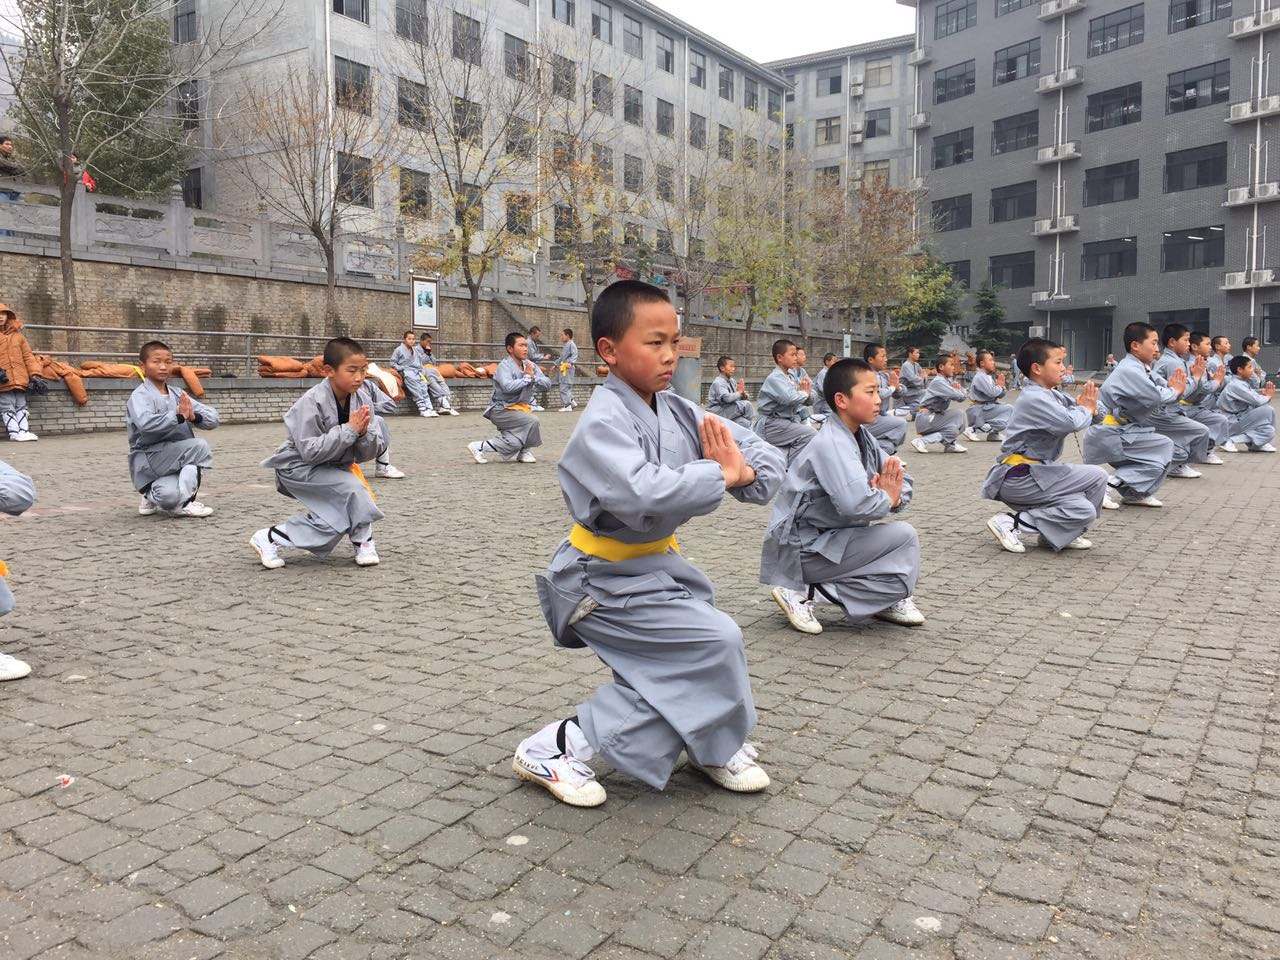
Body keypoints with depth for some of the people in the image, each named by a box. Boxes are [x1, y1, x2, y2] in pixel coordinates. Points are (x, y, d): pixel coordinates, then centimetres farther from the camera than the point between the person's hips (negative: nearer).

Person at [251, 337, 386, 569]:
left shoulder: (362, 399, -8)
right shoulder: (311, 402, -24)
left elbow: (367, 454, -6)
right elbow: (310, 452, -30)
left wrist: (364, 433, -27)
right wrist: (349, 429, -31)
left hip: (335, 464, 6)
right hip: (298, 466, -6)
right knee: (351, 488, -22)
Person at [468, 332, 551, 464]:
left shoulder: (529, 365, 7)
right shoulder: (504, 366, -14)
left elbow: (547, 383, 2)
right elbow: (508, 386, -33)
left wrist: (533, 377, -15)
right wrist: (527, 378, -20)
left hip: (521, 407, 6)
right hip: (501, 410, -6)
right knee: (531, 421, -22)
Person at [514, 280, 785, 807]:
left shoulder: (677, 411, 1)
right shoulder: (603, 423, -22)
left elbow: (766, 456, 3)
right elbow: (642, 494, -40)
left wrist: (747, 473, -21)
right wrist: (720, 474, -26)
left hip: (656, 563, 8)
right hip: (602, 580, -8)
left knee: (676, 676, 10)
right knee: (715, 642, -10)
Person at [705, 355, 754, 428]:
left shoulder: (732, 381, 13)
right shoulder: (718, 382, -12)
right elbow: (726, 398, -28)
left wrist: (743, 394, -8)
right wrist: (739, 392, -14)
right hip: (718, 412, -8)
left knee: (744, 422, -20)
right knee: (746, 405, -20)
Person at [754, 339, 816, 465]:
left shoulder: (790, 377, 13)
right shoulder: (775, 378, -13)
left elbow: (809, 401, 15)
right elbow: (790, 398, -31)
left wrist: (807, 392, -8)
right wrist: (804, 393, -10)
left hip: (787, 420, 9)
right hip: (770, 425, -9)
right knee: (808, 434, -20)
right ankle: (788, 467, -13)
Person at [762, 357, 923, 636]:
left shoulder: (862, 437, 5)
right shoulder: (831, 444, -22)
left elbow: (904, 484, 9)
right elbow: (856, 504, -37)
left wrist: (895, 496, -14)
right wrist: (887, 498, -16)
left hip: (828, 538, 9)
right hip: (802, 549, -9)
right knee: (903, 536, -14)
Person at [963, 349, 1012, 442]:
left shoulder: (990, 377, 15)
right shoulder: (980, 376, -14)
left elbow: (1001, 395, 20)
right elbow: (992, 393, -25)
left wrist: (1001, 385, 1)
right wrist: (1000, 385, -5)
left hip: (988, 407, 10)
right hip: (980, 410, -10)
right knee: (1009, 409, -17)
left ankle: (993, 433, 3)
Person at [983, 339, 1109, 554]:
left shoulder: (1052, 395, 13)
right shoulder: (1034, 398, -15)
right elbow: (1071, 423, -25)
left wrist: (1089, 405, -6)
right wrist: (1085, 409, -4)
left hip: (1037, 471, 9)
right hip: (1018, 477, -9)